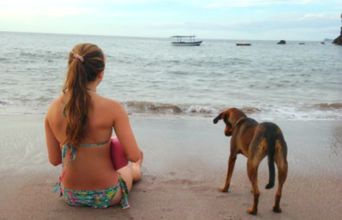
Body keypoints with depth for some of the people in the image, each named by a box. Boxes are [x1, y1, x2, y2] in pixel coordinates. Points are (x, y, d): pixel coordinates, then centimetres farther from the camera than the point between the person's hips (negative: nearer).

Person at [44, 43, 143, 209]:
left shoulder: (53, 108, -11)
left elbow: (54, 160, -3)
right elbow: (134, 156, -20)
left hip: (70, 195, 4)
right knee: (133, 169, 36)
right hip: (104, 196, -3)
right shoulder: (112, 108, -24)